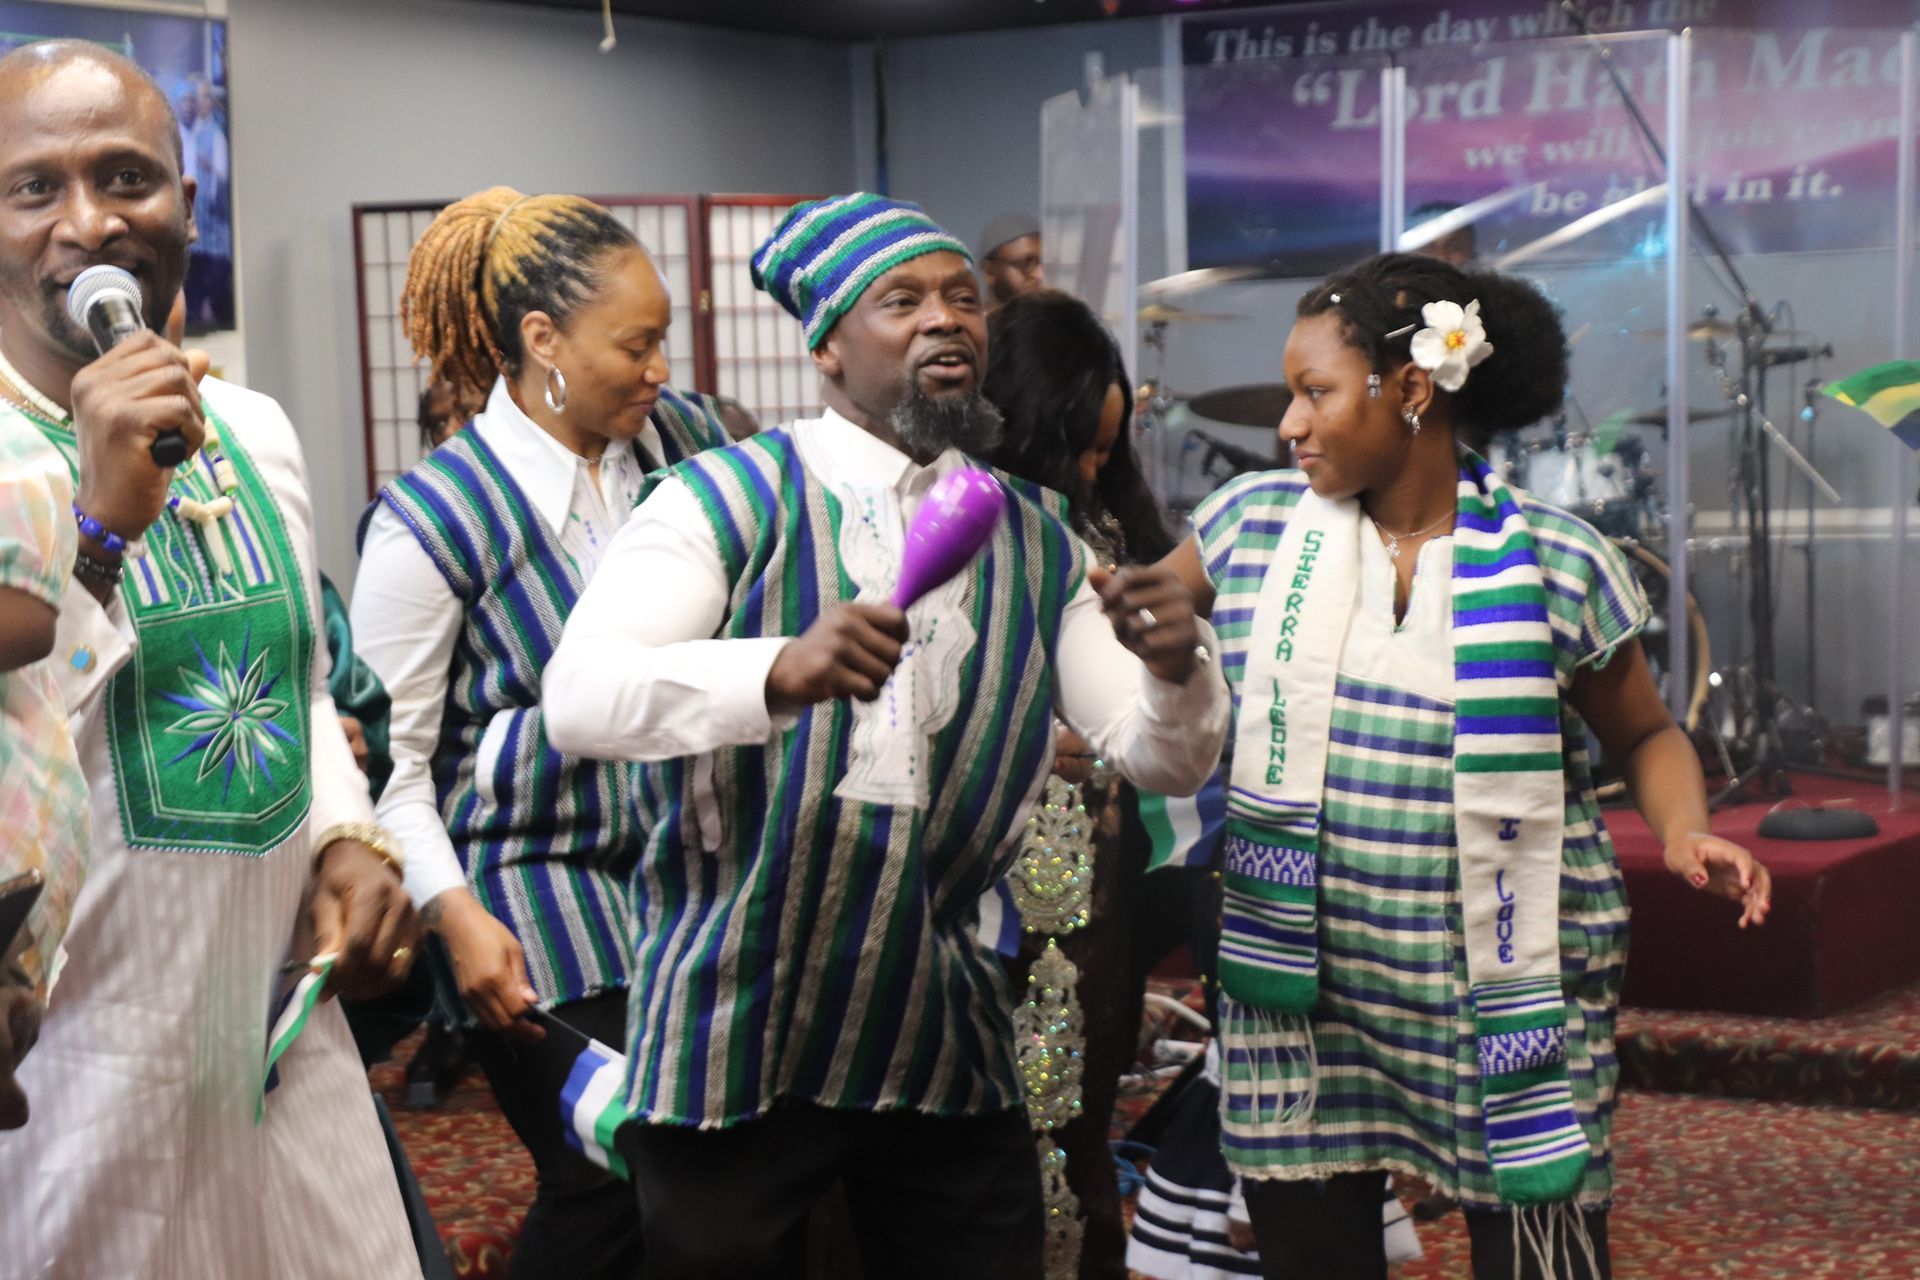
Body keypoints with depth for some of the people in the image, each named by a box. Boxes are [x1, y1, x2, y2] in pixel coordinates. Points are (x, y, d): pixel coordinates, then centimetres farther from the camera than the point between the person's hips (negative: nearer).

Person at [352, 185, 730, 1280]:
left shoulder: (684, 439, 0)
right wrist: (458, 916, -19)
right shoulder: (435, 517, -13)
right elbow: (390, 758, -10)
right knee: (608, 1188, -3)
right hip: (536, 907, -5)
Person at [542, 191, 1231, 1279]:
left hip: (947, 1051, 4)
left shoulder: (1035, 543, 9)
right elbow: (579, 698, -20)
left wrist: (1174, 666, -18)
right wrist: (782, 672, -38)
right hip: (728, 1042, -4)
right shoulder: (729, 499, -6)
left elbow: (1164, 759, 6)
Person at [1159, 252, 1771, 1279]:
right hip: (1305, 984, 3)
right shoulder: (1252, 522, 2)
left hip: (1505, 997, -2)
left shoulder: (1555, 564, -5)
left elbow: (1647, 736, 6)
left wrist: (1685, 833, -12)